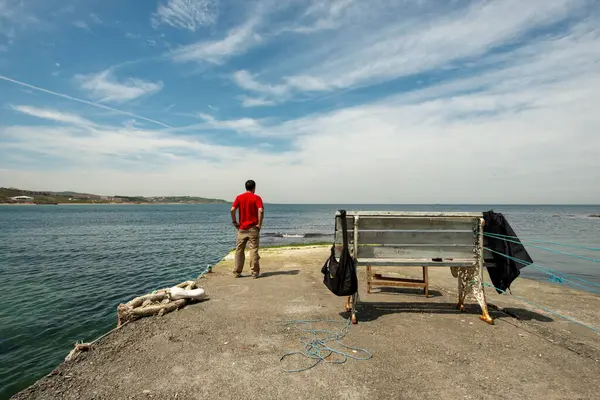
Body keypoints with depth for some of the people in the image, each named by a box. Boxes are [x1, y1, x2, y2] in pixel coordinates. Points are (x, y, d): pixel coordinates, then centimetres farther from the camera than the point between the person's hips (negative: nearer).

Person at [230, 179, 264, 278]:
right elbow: (261, 210, -18)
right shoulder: (256, 198, -4)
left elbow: (232, 210, -6)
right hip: (253, 228, -3)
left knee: (239, 250, 10)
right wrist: (259, 224, -10)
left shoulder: (239, 197, 5)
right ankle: (255, 272, 4)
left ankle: (237, 272, 13)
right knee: (254, 250, 2)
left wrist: (234, 222, 4)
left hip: (242, 228, 3)